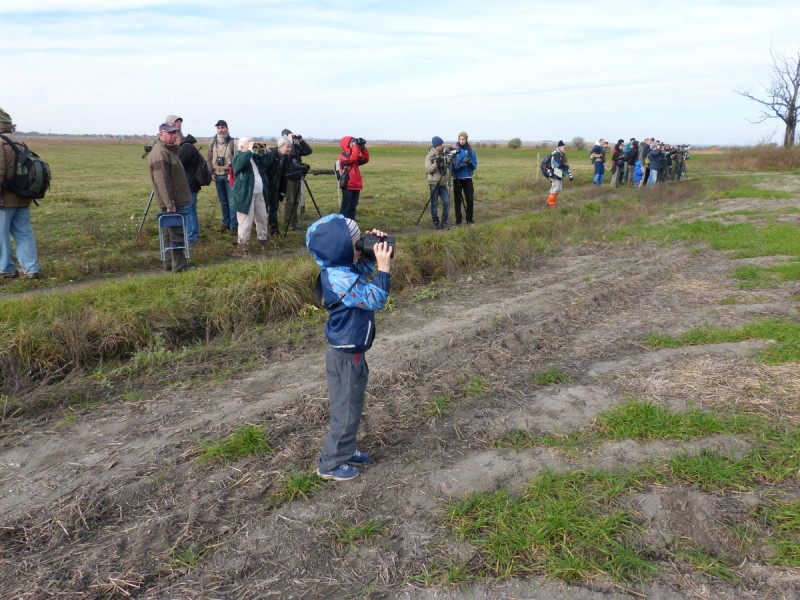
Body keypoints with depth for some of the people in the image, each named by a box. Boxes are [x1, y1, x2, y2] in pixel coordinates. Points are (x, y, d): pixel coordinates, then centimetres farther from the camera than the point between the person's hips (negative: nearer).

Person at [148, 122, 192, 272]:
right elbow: (162, 182, -22)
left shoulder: (169, 150, 17)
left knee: (175, 232, 14)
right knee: (177, 233, -5)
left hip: (177, 200, 10)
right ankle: (179, 266, 1)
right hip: (172, 202, -10)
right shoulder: (159, 153, -16)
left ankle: (170, 263, 22)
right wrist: (170, 204, -23)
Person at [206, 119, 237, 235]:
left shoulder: (233, 142, -6)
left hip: (229, 175, -5)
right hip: (217, 176, 5)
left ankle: (234, 225, -2)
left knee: (232, 201, -6)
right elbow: (208, 158, 12)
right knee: (223, 201, 12)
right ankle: (226, 222, 23)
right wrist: (211, 173, 4)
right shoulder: (213, 143, 8)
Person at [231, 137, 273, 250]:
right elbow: (242, 162, -29)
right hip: (246, 194, -7)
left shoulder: (255, 156, 16)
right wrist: (250, 150, -22)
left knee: (262, 217, 16)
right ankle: (242, 242, 3)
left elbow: (268, 163, 12)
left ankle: (262, 238, 30)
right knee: (246, 220, -6)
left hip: (259, 193, 7)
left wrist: (264, 151, 0)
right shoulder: (238, 157, -6)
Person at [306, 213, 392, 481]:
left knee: (350, 407, 23)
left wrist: (372, 251, 2)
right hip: (346, 356, -10)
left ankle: (346, 451, 40)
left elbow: (363, 270, 20)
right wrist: (384, 267, -27)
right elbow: (376, 299, -28)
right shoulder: (340, 279, -29)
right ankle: (330, 464, 20)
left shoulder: (341, 269, 1)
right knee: (346, 411, 5)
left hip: (351, 352, 10)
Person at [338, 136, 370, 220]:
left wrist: (363, 148, -2)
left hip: (356, 185, 7)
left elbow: (365, 159, 7)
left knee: (353, 207, 10)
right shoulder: (343, 156, -8)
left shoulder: (355, 156, 15)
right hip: (347, 186, -7)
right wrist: (356, 146, -20)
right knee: (346, 206, -5)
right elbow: (352, 158, -26)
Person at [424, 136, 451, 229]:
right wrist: (436, 163, -24)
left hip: (443, 184, 3)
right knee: (434, 204, 1)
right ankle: (436, 223, 12)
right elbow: (427, 170, -13)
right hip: (433, 184, -3)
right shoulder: (430, 156, -3)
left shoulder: (446, 154, 7)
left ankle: (444, 222, 6)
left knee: (446, 203, -6)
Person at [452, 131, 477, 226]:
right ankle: (458, 221, 9)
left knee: (470, 199, -1)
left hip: (468, 178, 1)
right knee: (458, 200, 2)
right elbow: (451, 165, -6)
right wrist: (460, 165, -23)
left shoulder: (471, 151, 3)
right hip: (457, 178, -1)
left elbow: (475, 166, 4)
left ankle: (469, 220, 11)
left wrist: (471, 163, -17)